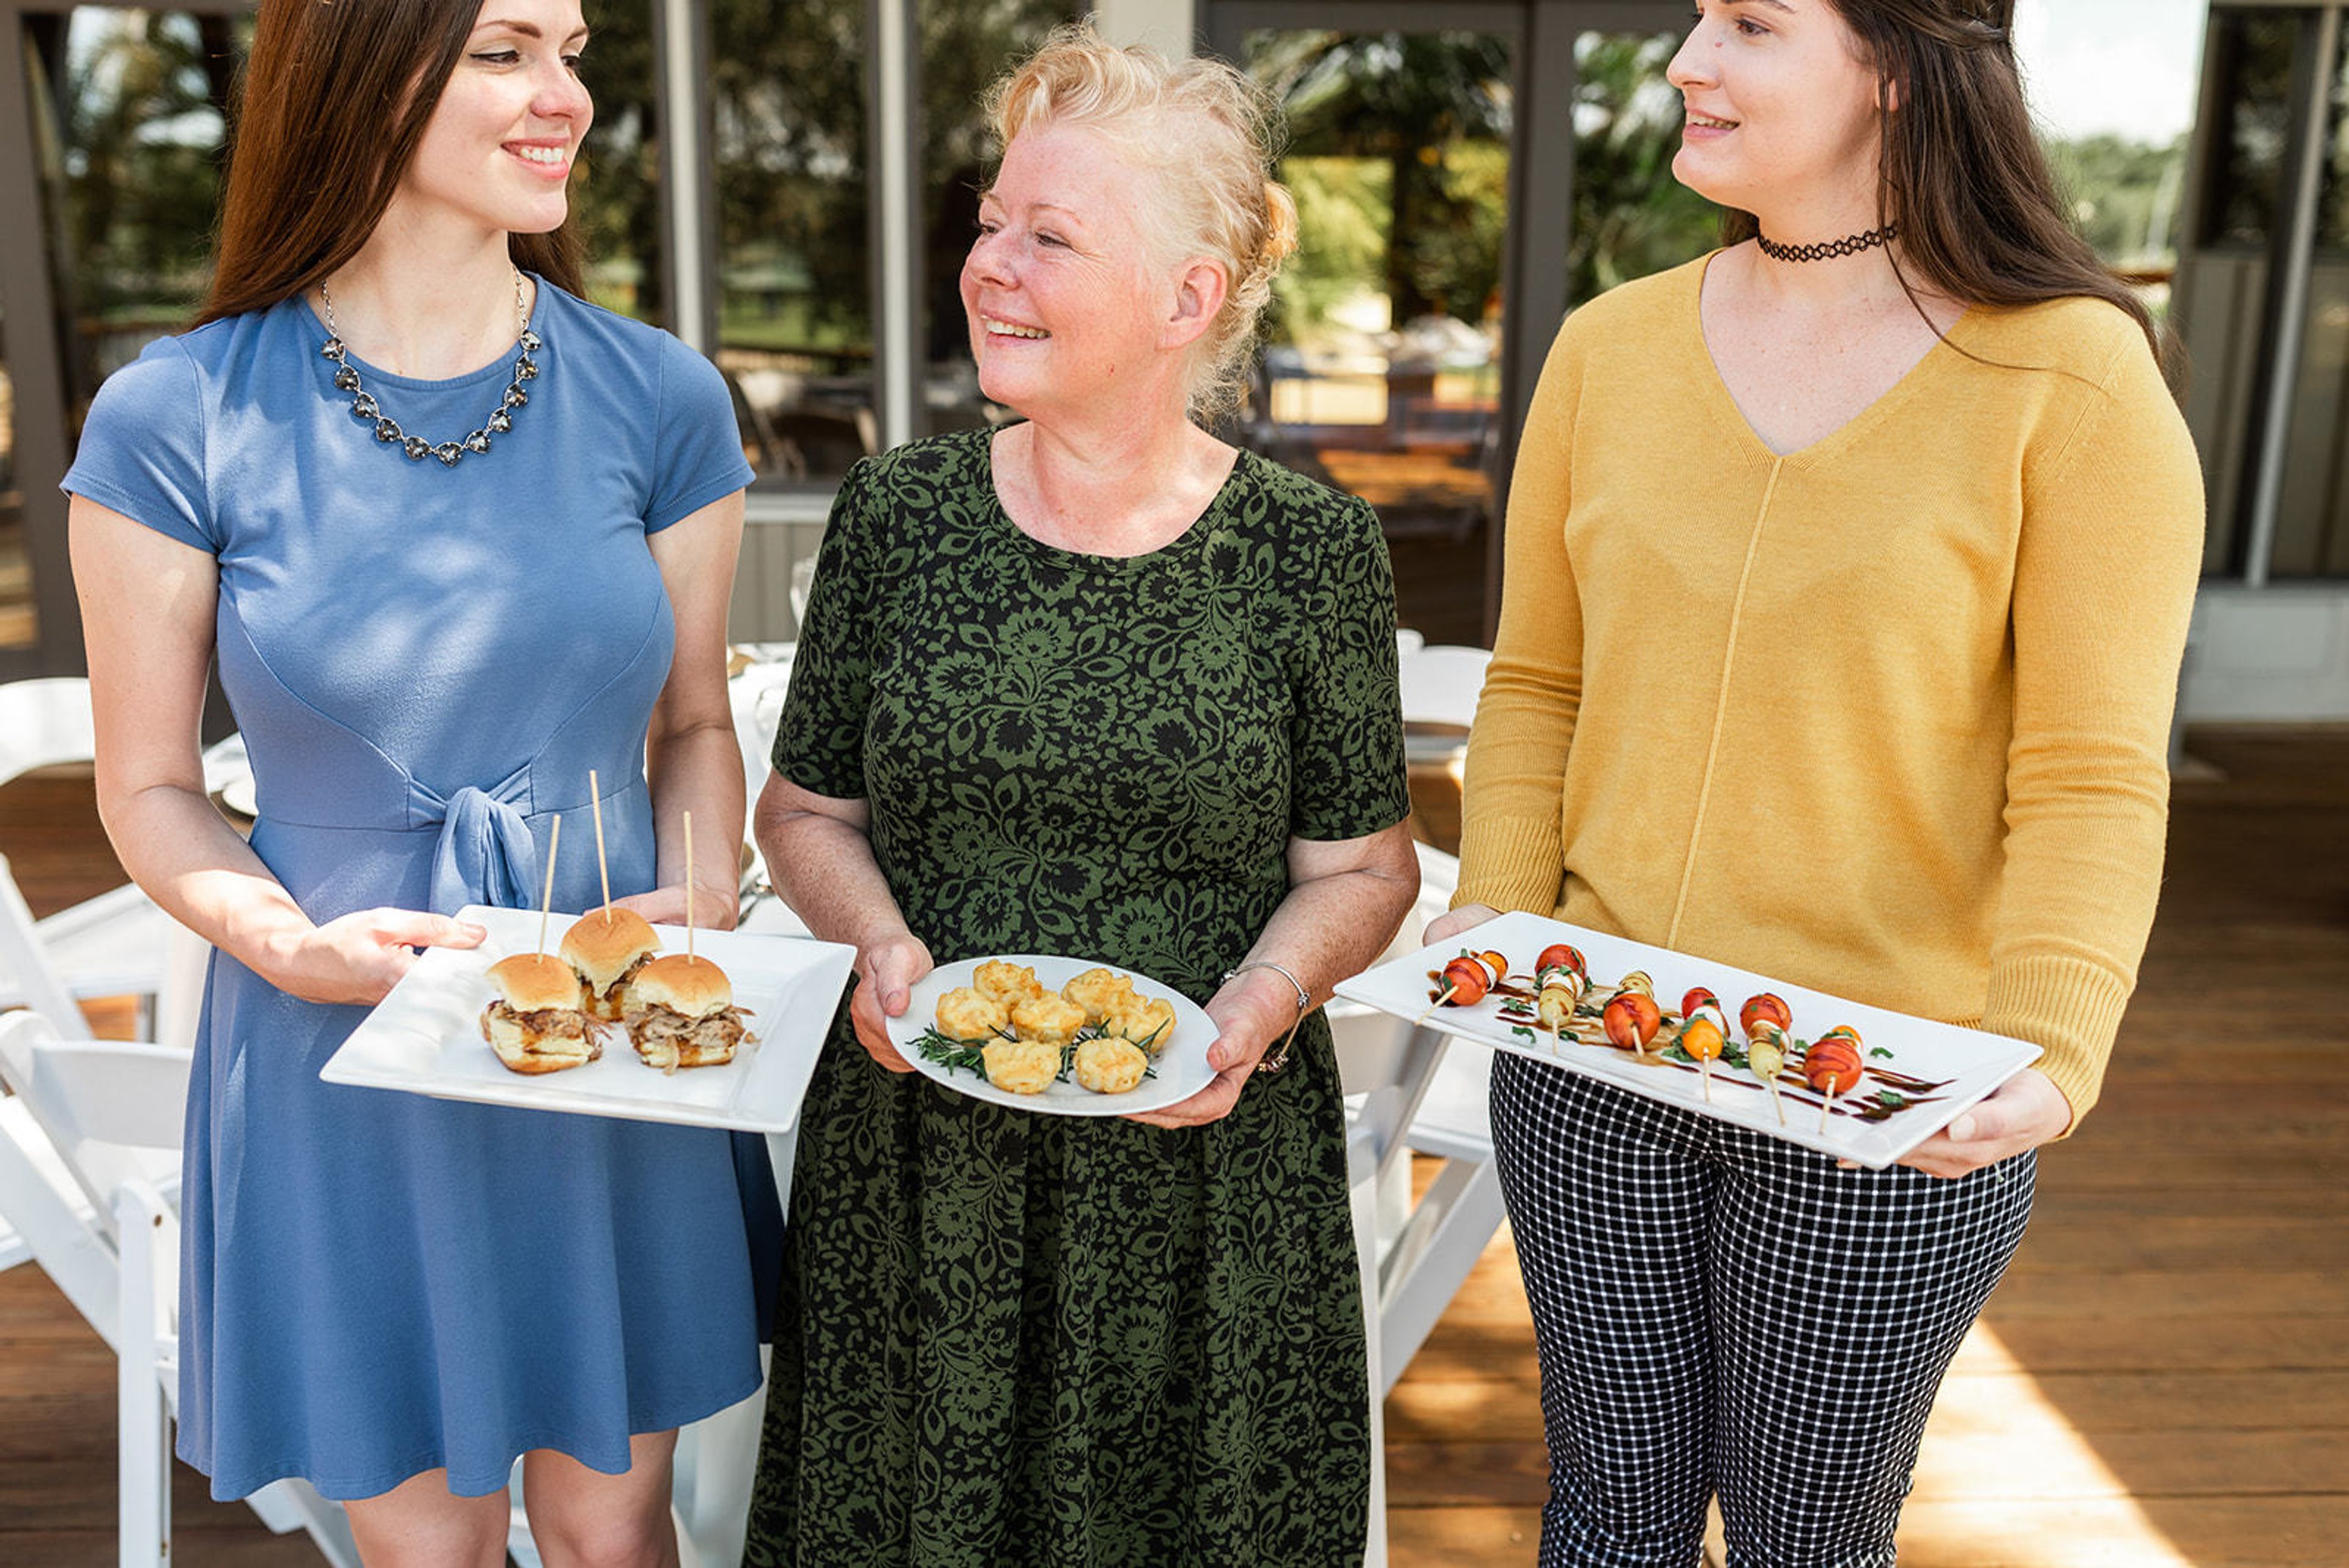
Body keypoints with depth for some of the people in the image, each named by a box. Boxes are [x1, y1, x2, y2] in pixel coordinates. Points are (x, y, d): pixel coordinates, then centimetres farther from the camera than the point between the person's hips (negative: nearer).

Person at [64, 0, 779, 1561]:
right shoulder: (177, 418, -10)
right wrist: (291, 942, -19)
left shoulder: (659, 397, -4)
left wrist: (697, 905, -12)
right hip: (344, 1052, -1)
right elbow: (148, 786, -1)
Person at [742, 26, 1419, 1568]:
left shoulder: (1311, 547, -7)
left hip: (1202, 1164, -1)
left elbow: (1362, 864, 0)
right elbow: (808, 810, 7)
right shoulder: (898, 514, -2)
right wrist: (880, 943, -11)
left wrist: (1261, 1003, -17)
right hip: (918, 1157, 2)